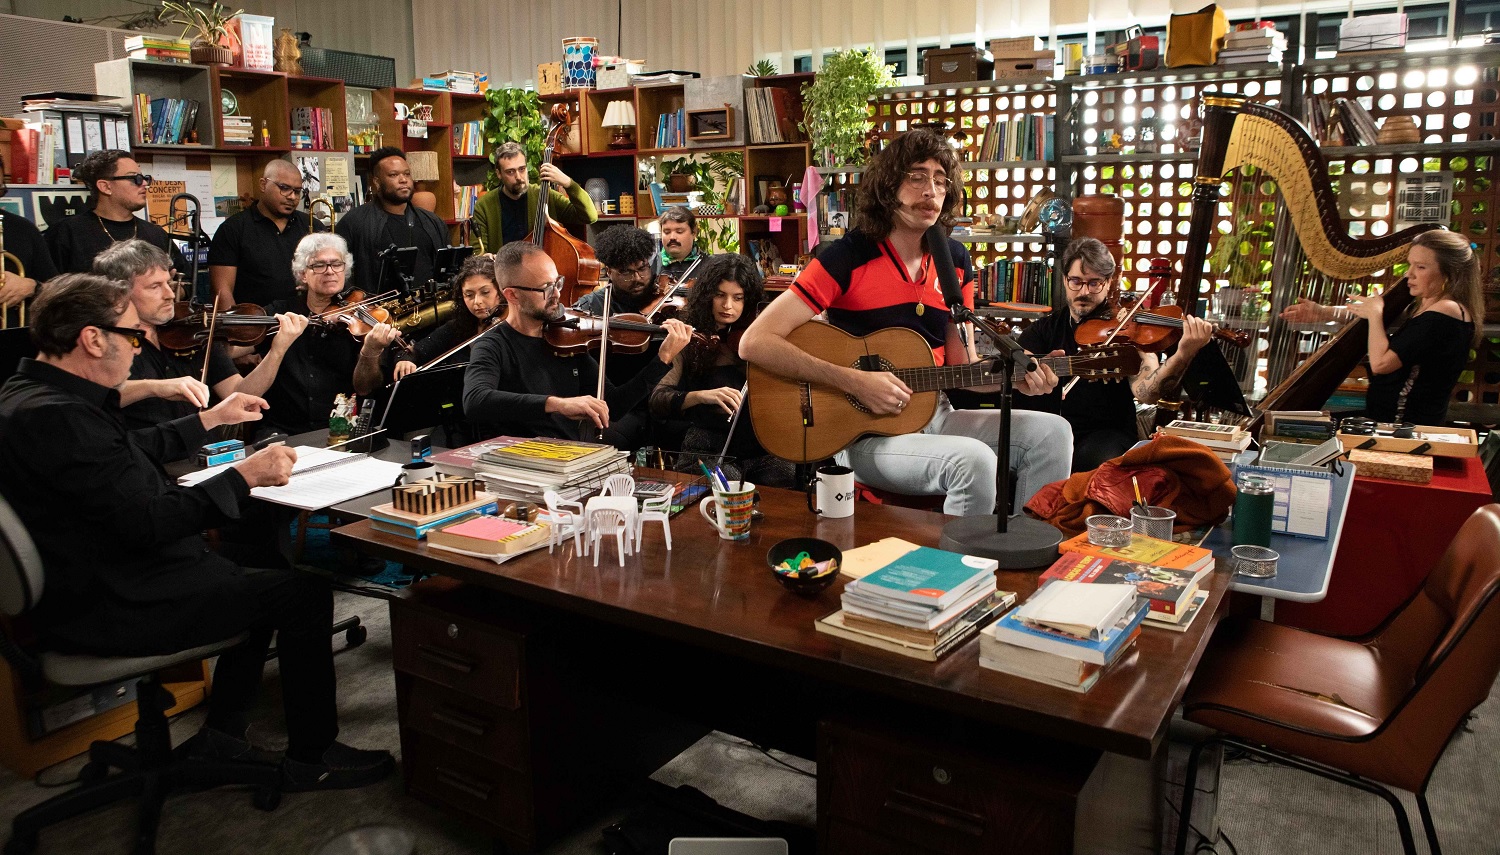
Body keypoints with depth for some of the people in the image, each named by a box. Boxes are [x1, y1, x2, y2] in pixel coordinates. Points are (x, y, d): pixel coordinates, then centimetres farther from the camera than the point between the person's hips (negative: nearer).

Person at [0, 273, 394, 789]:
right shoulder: (55, 417, -27)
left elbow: (130, 452, 23)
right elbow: (149, 522, -29)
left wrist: (211, 419, 26)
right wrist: (245, 476, -22)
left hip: (100, 581, 11)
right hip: (111, 608, -11)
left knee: (262, 577, 23)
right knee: (305, 594, -7)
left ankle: (222, 737, 27)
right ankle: (310, 759, 8)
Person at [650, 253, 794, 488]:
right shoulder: (692, 343, 6)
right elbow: (657, 401, -5)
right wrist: (700, 396, -22)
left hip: (763, 449, 2)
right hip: (710, 450, -2)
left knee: (789, 478, -26)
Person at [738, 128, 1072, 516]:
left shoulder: (954, 259, 8)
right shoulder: (847, 257, -12)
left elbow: (961, 366, 12)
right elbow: (754, 342, -19)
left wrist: (1014, 377, -9)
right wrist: (855, 381, -24)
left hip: (934, 415, 7)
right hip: (860, 433, -7)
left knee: (1052, 433, -6)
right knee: (974, 461, -31)